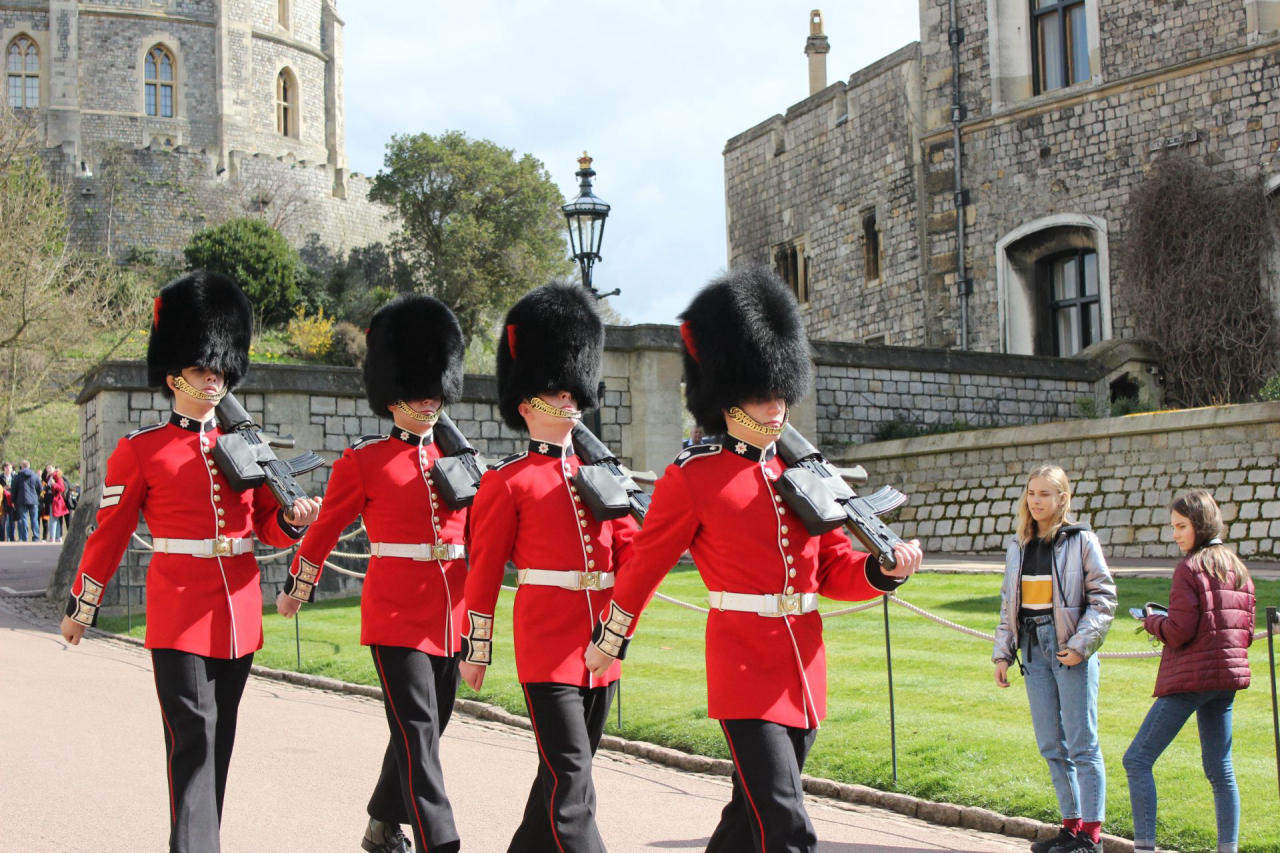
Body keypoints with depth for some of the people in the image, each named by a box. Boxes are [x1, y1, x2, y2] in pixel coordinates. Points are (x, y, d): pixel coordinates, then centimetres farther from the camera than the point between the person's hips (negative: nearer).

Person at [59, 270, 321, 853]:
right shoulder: (139, 450, -1)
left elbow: (268, 527, 14)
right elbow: (109, 533, 3)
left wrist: (294, 519, -9)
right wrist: (80, 607, 6)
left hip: (238, 615, 5)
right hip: (179, 615, -5)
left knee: (219, 741, 12)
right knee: (193, 739, -11)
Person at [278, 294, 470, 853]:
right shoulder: (363, 461, -2)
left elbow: (480, 533, 17)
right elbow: (325, 529, 8)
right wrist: (296, 591, 16)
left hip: (449, 615, 6)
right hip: (396, 614, -5)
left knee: (425, 729, 15)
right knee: (418, 732, -10)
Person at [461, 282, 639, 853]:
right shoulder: (506, 482, -2)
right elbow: (483, 571, 0)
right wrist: (477, 651, 2)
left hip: (599, 648, 6)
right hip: (546, 648, -6)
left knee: (565, 774, 16)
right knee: (570, 777, -12)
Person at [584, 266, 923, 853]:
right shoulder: (691, 478, -5)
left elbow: (835, 570, 14)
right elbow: (643, 564, 6)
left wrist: (885, 570, -6)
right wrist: (609, 641, 14)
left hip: (804, 672, 6)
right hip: (745, 669, -6)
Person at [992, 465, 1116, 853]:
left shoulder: (1081, 540, -4)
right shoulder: (1019, 545, 12)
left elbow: (1103, 598, -5)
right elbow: (1008, 603, 17)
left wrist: (1081, 644, -14)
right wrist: (1002, 653, 12)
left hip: (1069, 649, -6)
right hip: (1034, 647, 6)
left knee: (1082, 744, -4)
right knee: (1051, 745, 9)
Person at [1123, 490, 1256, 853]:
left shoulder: (1189, 568, -11)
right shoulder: (1237, 568, 12)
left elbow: (1178, 631, -16)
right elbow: (1246, 630, 13)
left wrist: (1152, 621, 3)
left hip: (1190, 676, -8)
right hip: (1228, 678, 8)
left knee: (1137, 760, -4)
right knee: (1220, 769, 12)